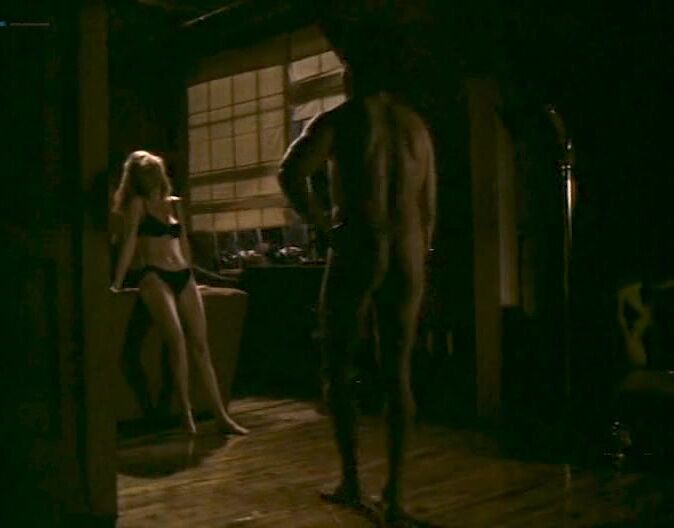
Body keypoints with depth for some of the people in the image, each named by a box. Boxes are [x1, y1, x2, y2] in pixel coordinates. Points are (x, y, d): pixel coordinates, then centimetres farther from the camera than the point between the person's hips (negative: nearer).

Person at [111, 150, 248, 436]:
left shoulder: (174, 204, 18)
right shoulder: (137, 203, 3)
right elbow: (130, 243, -2)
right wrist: (116, 284, -5)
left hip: (184, 276, 5)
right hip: (154, 277, -5)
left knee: (200, 345, -1)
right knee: (177, 341, -22)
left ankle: (222, 415, 1)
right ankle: (186, 413, -14)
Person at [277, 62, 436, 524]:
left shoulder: (340, 119, 0)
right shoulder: (416, 126, 14)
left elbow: (291, 173, -15)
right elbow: (429, 208, 14)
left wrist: (321, 221, -4)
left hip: (357, 249, -4)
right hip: (406, 255, 4)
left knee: (338, 369, 9)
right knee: (398, 373, 7)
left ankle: (351, 481, 11)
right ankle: (395, 490, 9)